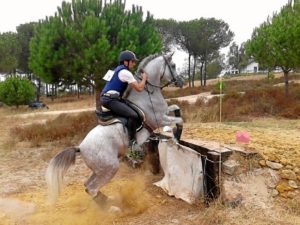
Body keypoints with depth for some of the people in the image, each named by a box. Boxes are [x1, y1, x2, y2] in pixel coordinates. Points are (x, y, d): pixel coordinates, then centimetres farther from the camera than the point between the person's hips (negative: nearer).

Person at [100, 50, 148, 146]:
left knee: (132, 108, 23)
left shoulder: (120, 69, 19)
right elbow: (139, 88, -14)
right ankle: (132, 141, -16)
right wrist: (144, 78, 3)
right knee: (133, 115, -22)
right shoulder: (125, 72, -13)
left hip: (107, 98, 11)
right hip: (110, 99, -11)